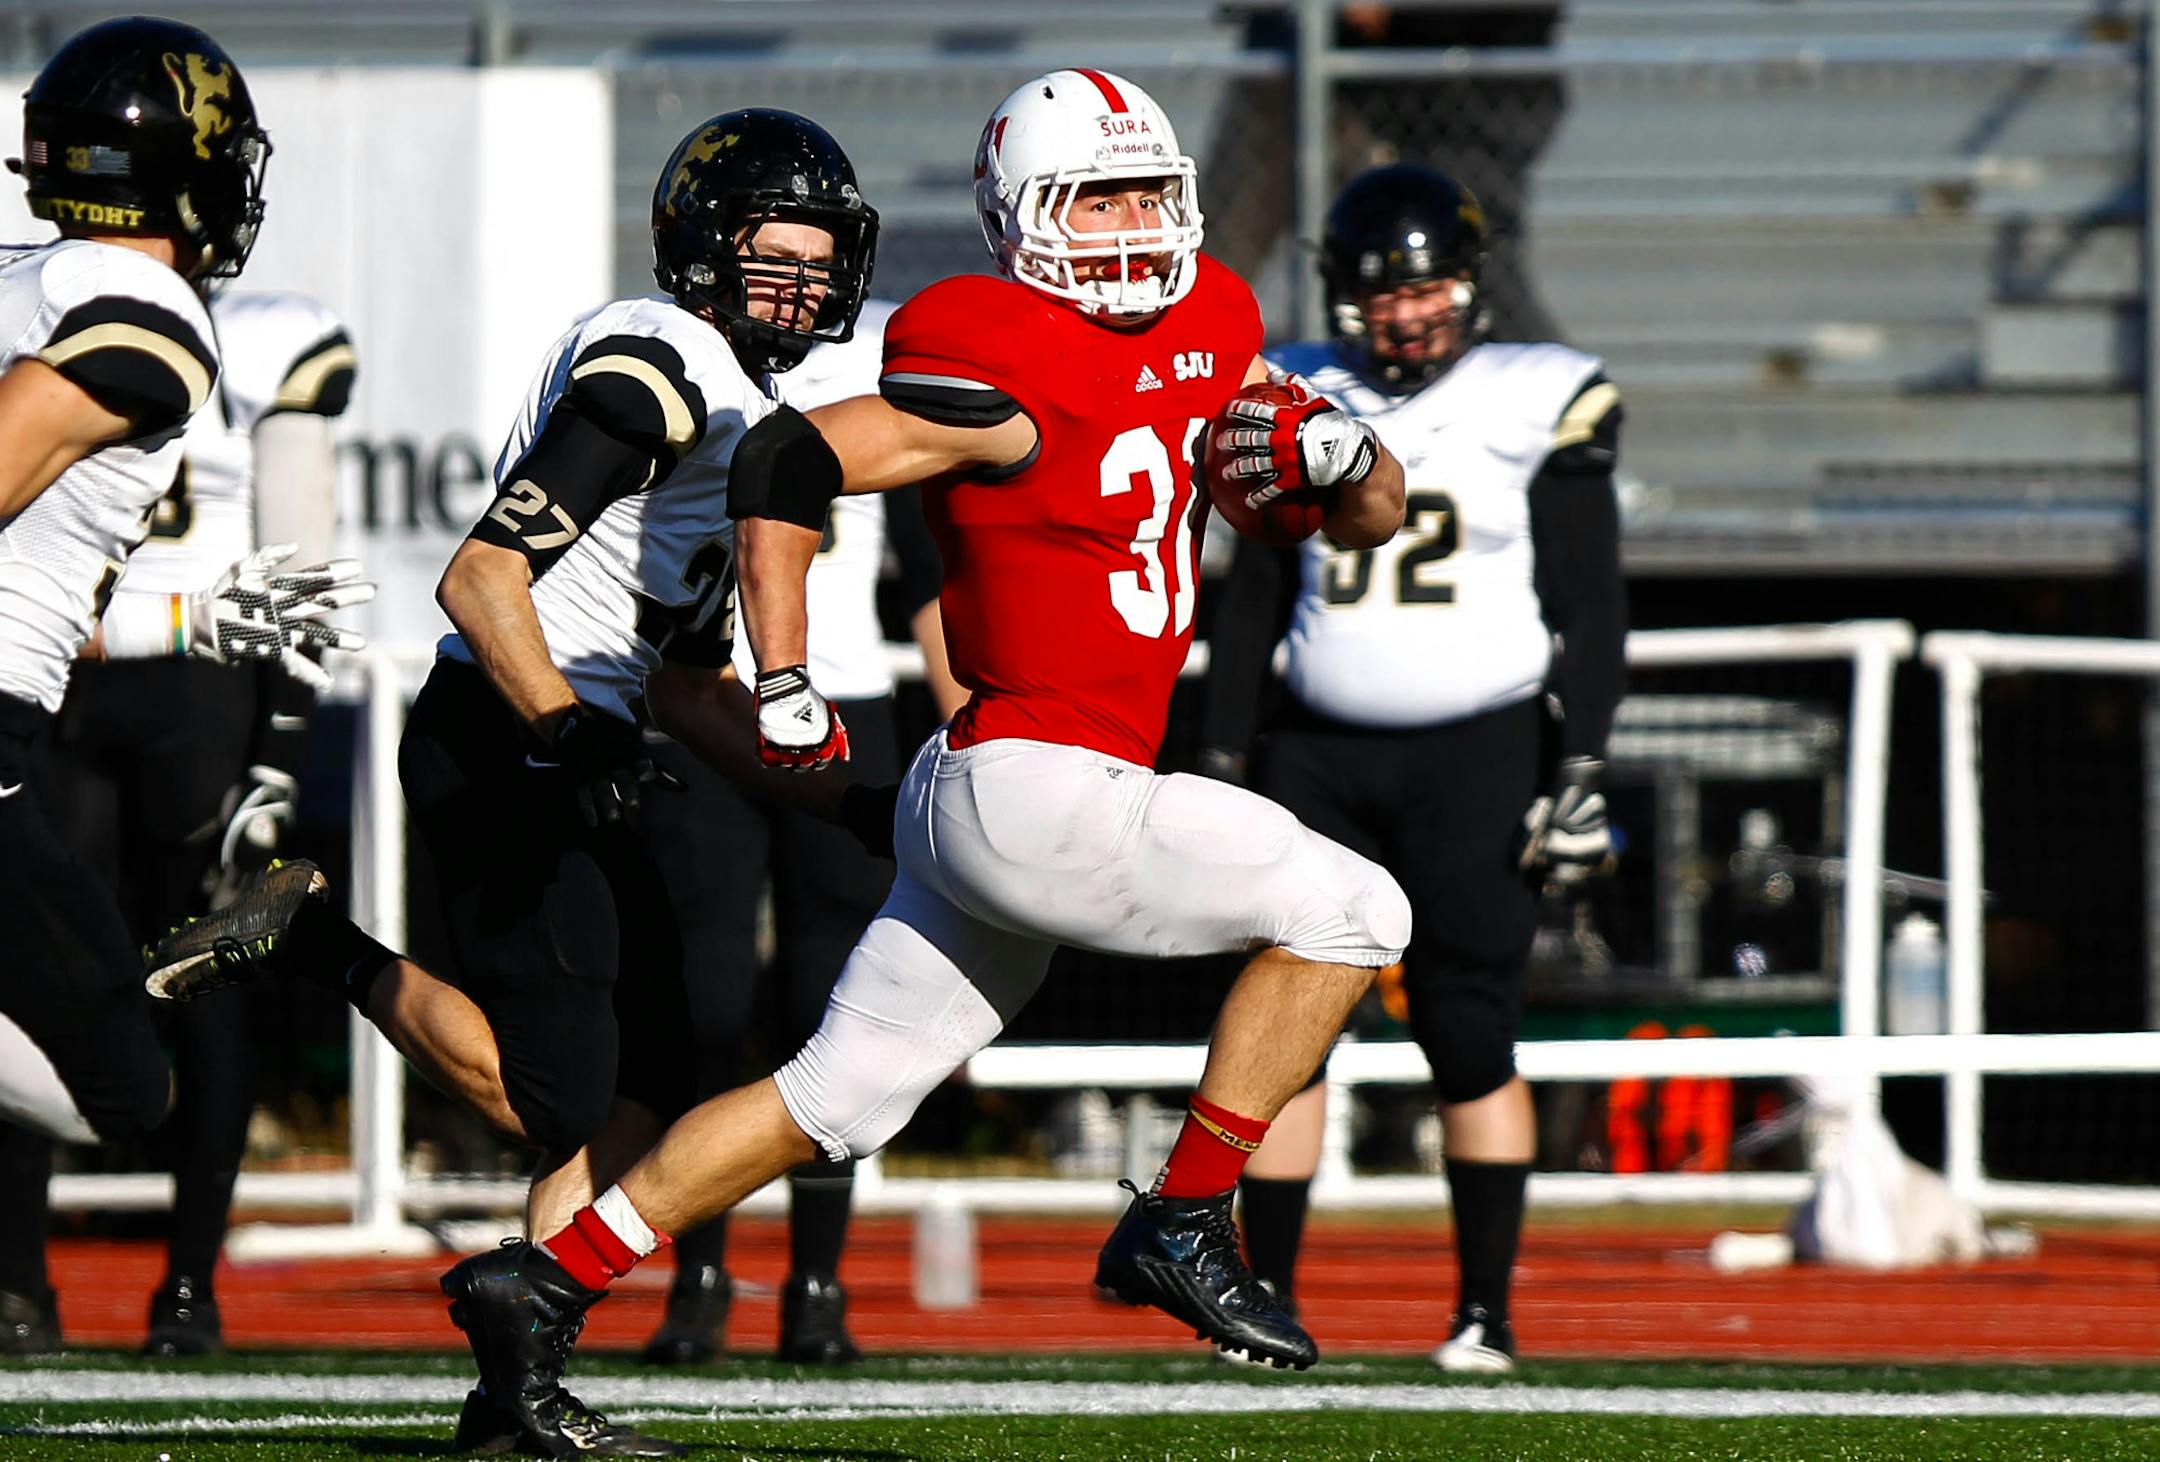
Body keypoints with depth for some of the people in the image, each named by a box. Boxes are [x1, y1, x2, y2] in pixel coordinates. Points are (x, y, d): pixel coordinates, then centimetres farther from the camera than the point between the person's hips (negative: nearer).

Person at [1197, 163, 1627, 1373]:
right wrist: (1223, 760, 10)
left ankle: (1488, 1310, 1)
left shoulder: (1538, 406, -1)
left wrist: (1582, 771, -7)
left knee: (1472, 1037, -5)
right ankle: (1268, 1302, 4)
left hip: (1479, 751, -3)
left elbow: (1591, 608, -1)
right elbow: (1252, 601, 15)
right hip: (1324, 752, 3)